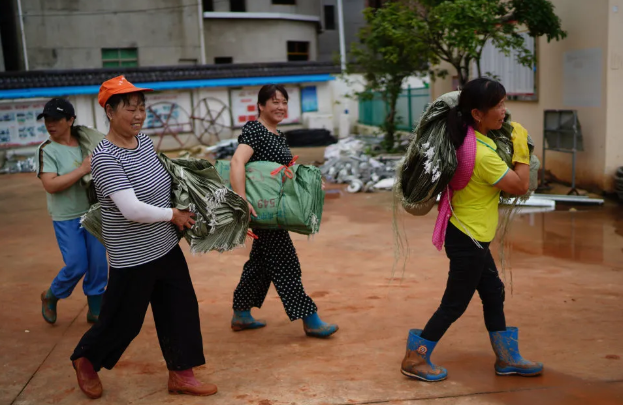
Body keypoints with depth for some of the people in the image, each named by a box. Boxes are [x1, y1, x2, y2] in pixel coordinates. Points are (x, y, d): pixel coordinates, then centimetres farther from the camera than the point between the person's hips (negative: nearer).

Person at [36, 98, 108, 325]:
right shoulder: (47, 150, -11)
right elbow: (50, 185, -23)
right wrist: (82, 170, -24)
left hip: (92, 213, 4)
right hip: (66, 218, -4)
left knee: (98, 264, 7)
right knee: (77, 266, -3)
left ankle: (95, 310, 25)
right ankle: (51, 297, 27)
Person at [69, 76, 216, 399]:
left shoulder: (145, 141, 2)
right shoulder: (105, 156, -22)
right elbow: (133, 210, -30)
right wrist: (173, 215, -17)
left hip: (166, 248, 8)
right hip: (133, 257, -7)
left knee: (181, 310, 11)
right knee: (123, 321, 8)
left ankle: (180, 375, 27)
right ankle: (85, 359, 37)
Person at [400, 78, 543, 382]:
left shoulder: (468, 141, -1)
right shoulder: (483, 155, -27)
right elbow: (521, 187, -18)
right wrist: (521, 147, -10)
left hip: (468, 235, 9)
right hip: (468, 240, -9)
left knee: (493, 293, 18)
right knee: (454, 304, 4)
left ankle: (507, 358, 32)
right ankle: (415, 359, 16)